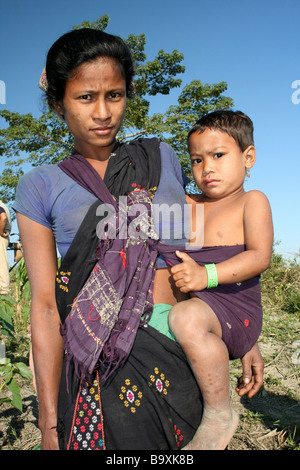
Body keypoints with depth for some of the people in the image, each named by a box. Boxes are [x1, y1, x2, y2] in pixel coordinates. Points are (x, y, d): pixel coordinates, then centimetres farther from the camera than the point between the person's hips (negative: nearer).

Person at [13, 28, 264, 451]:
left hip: (184, 357, 3)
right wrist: (50, 421, -5)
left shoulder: (161, 158, 8)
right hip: (104, 365, -2)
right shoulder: (42, 186, 1)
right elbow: (45, 304, -4)